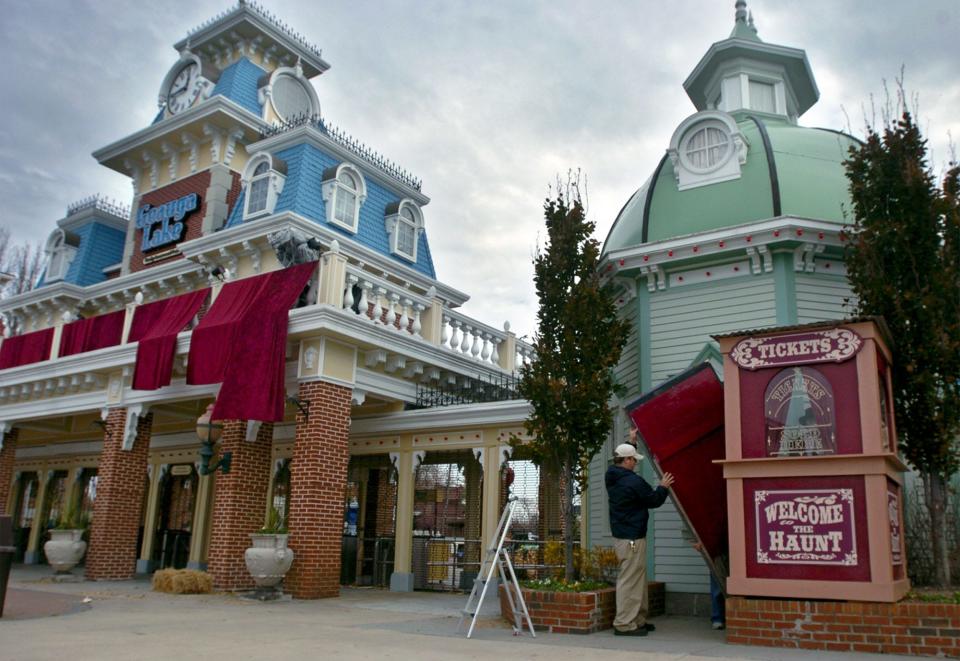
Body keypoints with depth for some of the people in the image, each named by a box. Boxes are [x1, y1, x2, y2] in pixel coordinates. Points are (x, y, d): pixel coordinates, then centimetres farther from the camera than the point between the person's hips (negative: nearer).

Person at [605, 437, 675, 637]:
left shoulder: (612, 477, 7)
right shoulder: (634, 481, -19)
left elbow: (622, 457, 28)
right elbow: (654, 500, -5)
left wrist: (631, 442, 33)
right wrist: (663, 487, 12)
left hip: (621, 535, 10)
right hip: (632, 538, -10)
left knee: (638, 579, 16)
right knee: (630, 580, -5)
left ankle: (638, 620, 22)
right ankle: (624, 623, -3)